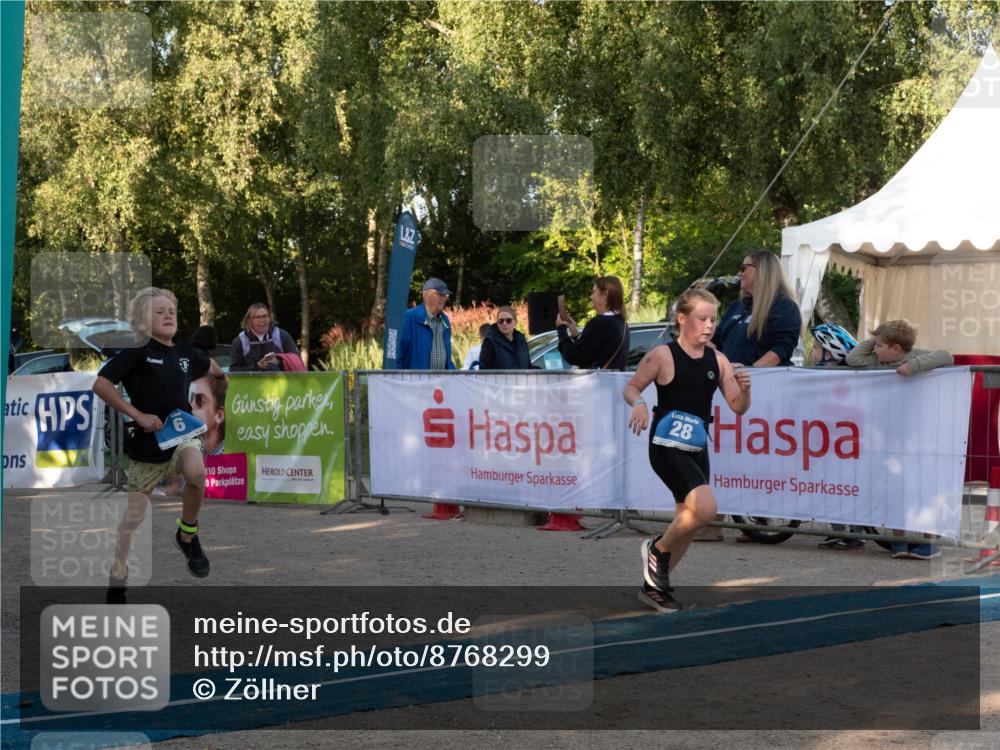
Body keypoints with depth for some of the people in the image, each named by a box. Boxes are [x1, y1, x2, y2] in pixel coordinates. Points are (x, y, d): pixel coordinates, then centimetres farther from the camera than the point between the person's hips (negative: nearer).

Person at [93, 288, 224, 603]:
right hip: (146, 443, -2)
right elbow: (101, 385, -17)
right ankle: (117, 576, 23)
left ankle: (187, 534, -7)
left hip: (182, 434, 2)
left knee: (196, 473, -32)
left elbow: (211, 366, 30)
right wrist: (137, 414, -18)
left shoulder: (186, 353, 5)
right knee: (132, 515, 5)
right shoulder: (137, 351, -10)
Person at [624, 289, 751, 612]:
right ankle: (657, 549, 3)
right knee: (705, 507, -24)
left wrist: (744, 389, -13)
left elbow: (738, 407, 7)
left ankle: (654, 586, 29)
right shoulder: (662, 356, -10)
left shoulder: (717, 360, 4)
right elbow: (630, 388, -1)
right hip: (667, 446, -7)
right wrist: (639, 404, -22)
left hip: (697, 448, 7)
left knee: (688, 522, 12)